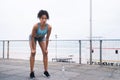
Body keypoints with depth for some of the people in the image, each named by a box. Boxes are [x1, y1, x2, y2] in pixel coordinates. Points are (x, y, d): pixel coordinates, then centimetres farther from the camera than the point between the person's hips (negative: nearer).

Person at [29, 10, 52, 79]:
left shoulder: (49, 27, -32)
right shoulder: (36, 26, -39)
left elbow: (47, 38, -19)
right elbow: (33, 37, -26)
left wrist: (46, 48, -13)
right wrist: (33, 48, -22)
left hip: (42, 37, 3)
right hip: (33, 37, -3)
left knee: (45, 53, -4)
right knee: (33, 53, -11)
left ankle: (46, 71, 5)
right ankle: (32, 72, -5)